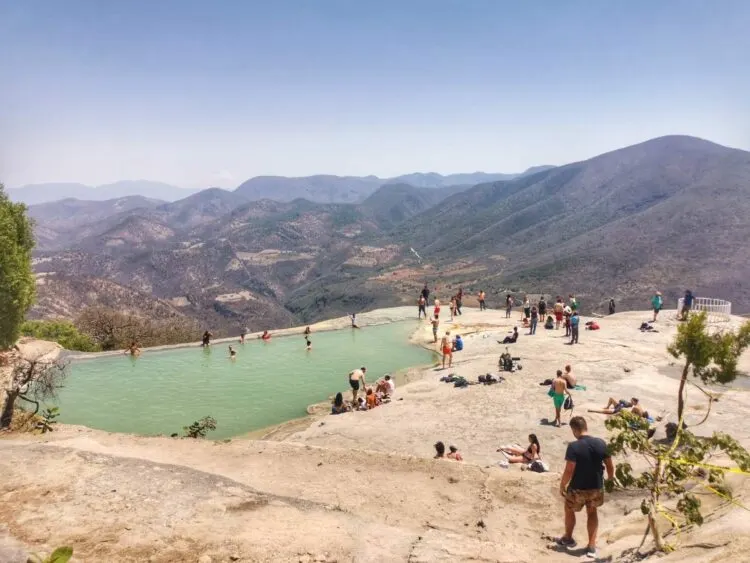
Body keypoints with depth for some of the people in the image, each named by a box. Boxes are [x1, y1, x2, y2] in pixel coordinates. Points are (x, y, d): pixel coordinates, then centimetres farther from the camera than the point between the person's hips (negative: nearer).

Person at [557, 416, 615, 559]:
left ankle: (568, 538, 42)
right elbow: (610, 466, 0)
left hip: (578, 488, -4)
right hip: (597, 487, 4)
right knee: (592, 512, 26)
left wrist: (562, 485, -6)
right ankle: (592, 546, 23)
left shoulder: (573, 446, -22)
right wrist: (610, 478, 19)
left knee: (569, 510, 24)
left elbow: (569, 471, -21)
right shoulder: (601, 443, -8)